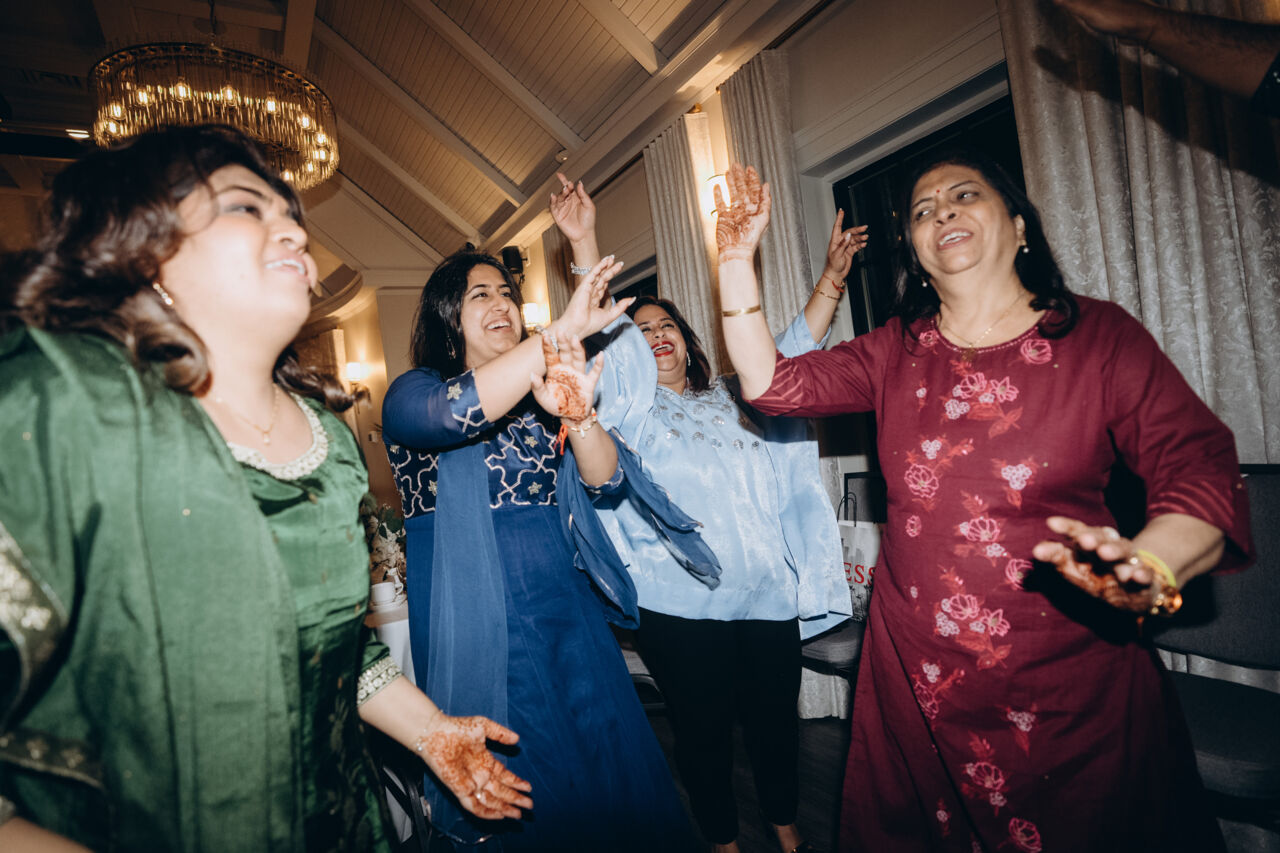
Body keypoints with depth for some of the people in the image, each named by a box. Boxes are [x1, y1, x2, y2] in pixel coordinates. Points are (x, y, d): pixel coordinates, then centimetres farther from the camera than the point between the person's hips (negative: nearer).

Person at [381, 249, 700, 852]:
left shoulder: (538, 399, 9)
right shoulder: (412, 393, -4)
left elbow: (610, 482, -3)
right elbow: (453, 412, -30)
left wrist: (577, 414, -23)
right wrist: (563, 330, -32)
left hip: (569, 608, 5)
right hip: (483, 623, -4)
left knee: (615, 765, 13)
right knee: (532, 790, 6)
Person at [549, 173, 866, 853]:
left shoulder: (734, 398, 15)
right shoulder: (633, 406, 2)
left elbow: (793, 351, 16)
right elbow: (605, 337, -11)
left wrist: (832, 278, 9)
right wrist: (583, 243, -20)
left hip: (769, 594, 4)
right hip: (683, 603, -3)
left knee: (775, 716, 16)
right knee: (703, 728, 9)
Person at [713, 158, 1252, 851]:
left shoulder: (1101, 336, -4)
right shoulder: (896, 353, 3)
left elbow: (1201, 467, -10)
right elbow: (771, 384, -4)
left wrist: (1151, 566, -30)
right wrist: (737, 259, -10)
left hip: (1073, 681, -1)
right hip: (916, 676, 2)